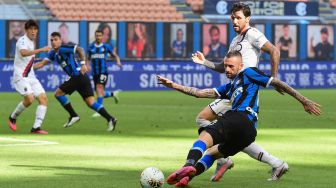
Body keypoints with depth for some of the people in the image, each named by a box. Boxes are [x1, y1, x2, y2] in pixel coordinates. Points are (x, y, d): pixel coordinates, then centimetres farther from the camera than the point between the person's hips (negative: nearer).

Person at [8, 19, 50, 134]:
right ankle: (13, 118, 1)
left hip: (31, 76, 8)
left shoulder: (32, 41, 15)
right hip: (20, 76, -8)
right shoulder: (22, 40, -12)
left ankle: (36, 128, -12)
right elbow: (23, 53, -35)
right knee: (29, 99, -25)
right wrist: (41, 50, -40)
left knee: (43, 98, -8)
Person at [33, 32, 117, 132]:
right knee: (90, 102, 3)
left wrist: (83, 63, -27)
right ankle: (110, 119, -6)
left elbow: (79, 49, -19)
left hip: (78, 77, -9)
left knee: (58, 93, 0)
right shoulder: (53, 53, 19)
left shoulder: (63, 49, -8)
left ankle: (73, 116, 5)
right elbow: (42, 63, 21)